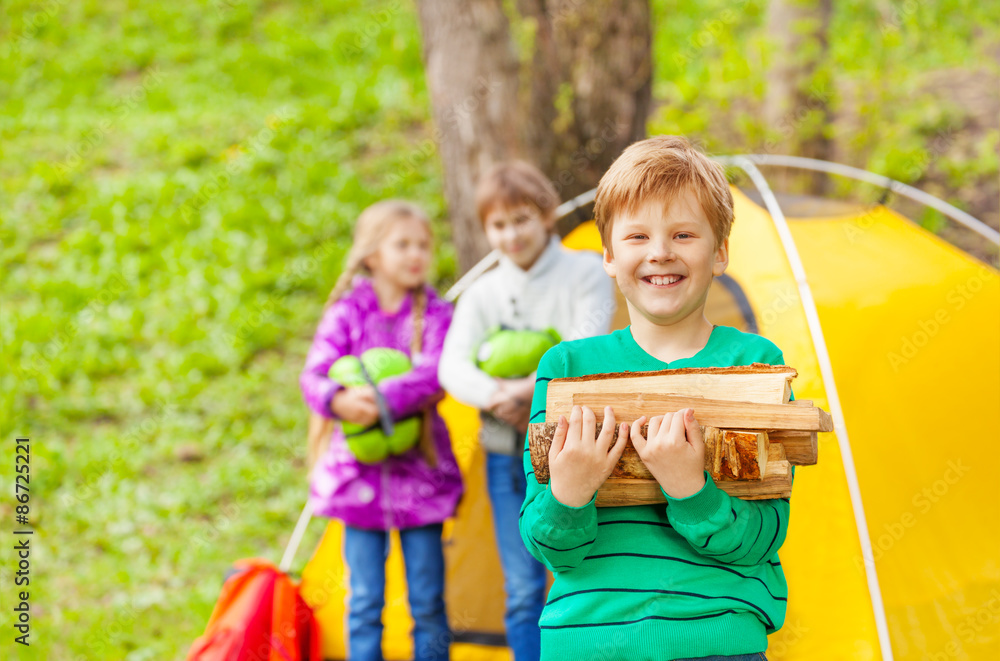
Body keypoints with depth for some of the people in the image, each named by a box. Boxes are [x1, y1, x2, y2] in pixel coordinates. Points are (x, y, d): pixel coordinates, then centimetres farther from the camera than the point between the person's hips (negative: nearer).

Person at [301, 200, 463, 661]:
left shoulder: (435, 315, 1)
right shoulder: (347, 313, 1)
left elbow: (433, 375, -15)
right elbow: (313, 377, -7)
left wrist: (381, 399, -30)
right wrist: (340, 400, -29)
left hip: (420, 473, 0)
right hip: (361, 472, 0)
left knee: (427, 601, 5)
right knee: (365, 599, 4)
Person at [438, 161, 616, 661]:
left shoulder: (586, 273, 0)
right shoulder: (483, 294, 6)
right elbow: (452, 366, -8)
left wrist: (531, 389, -26)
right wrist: (496, 396, -28)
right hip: (509, 456, 3)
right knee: (523, 591, 3)